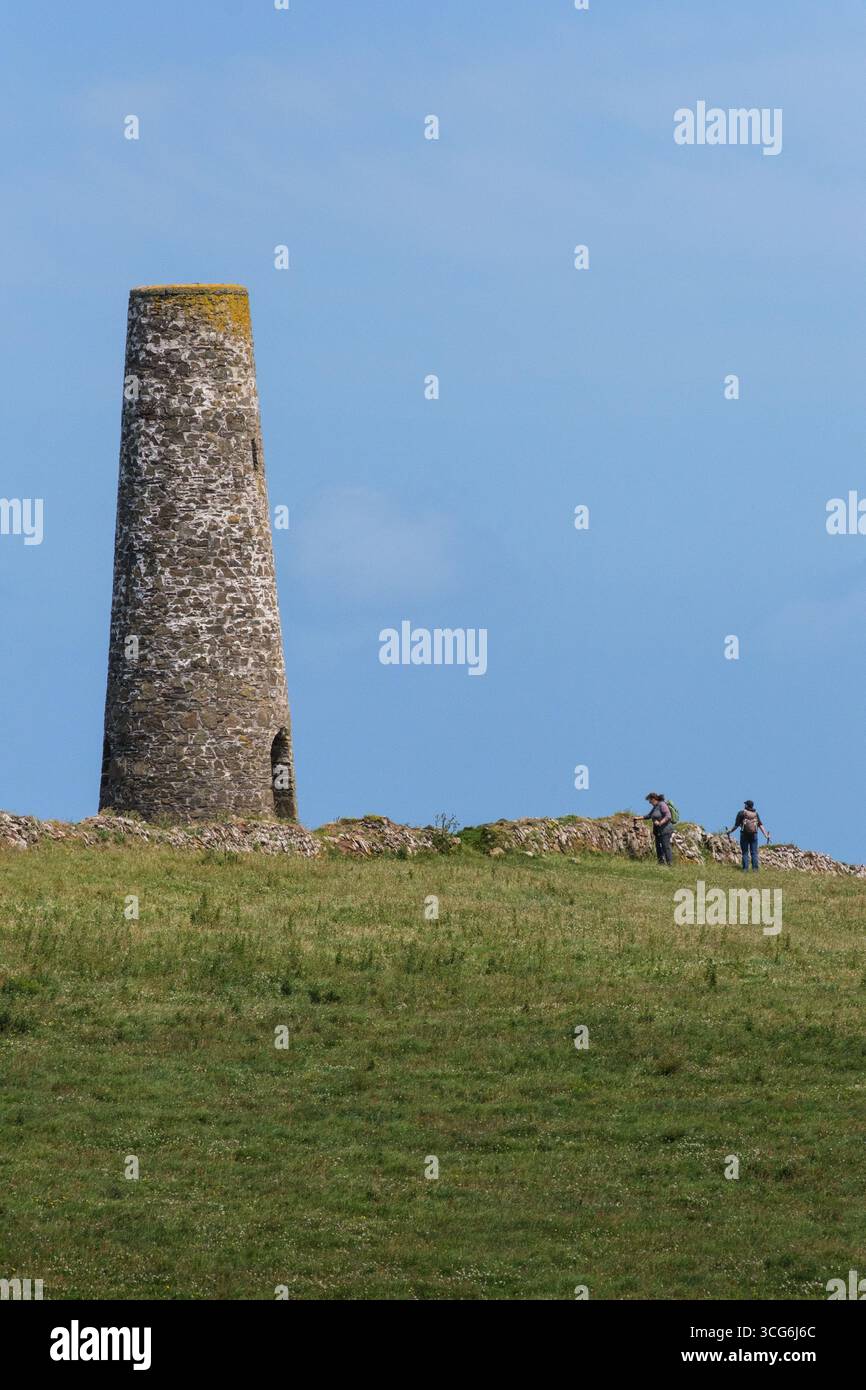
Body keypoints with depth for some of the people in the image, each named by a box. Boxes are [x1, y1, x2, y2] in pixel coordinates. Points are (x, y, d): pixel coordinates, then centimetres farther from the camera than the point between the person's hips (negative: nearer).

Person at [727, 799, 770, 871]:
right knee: (754, 852, 4)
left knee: (745, 853, 2)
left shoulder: (741, 813, -3)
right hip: (754, 835, 3)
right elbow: (761, 825, 1)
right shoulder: (755, 814, 7)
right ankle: (755, 868, -2)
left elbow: (736, 825, -4)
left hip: (744, 835, -3)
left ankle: (745, 869, -4)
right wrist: (766, 835, 3)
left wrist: (730, 831, 10)